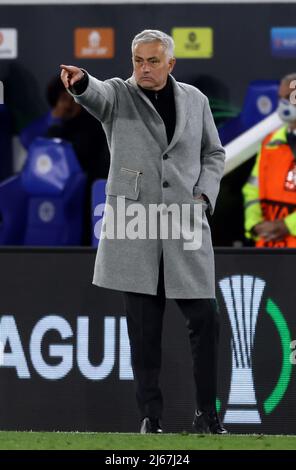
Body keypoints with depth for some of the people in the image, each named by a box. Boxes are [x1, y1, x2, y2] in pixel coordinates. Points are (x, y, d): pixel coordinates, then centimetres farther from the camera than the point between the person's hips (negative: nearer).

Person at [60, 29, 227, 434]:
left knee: (205, 319, -3)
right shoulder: (119, 95, 2)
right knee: (144, 329, -1)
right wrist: (80, 82, -45)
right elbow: (96, 95, -21)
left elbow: (213, 153, 19)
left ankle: (207, 413, 9)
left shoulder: (195, 100, 10)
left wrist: (204, 194, 1)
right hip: (134, 228, -2)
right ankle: (151, 416, 6)